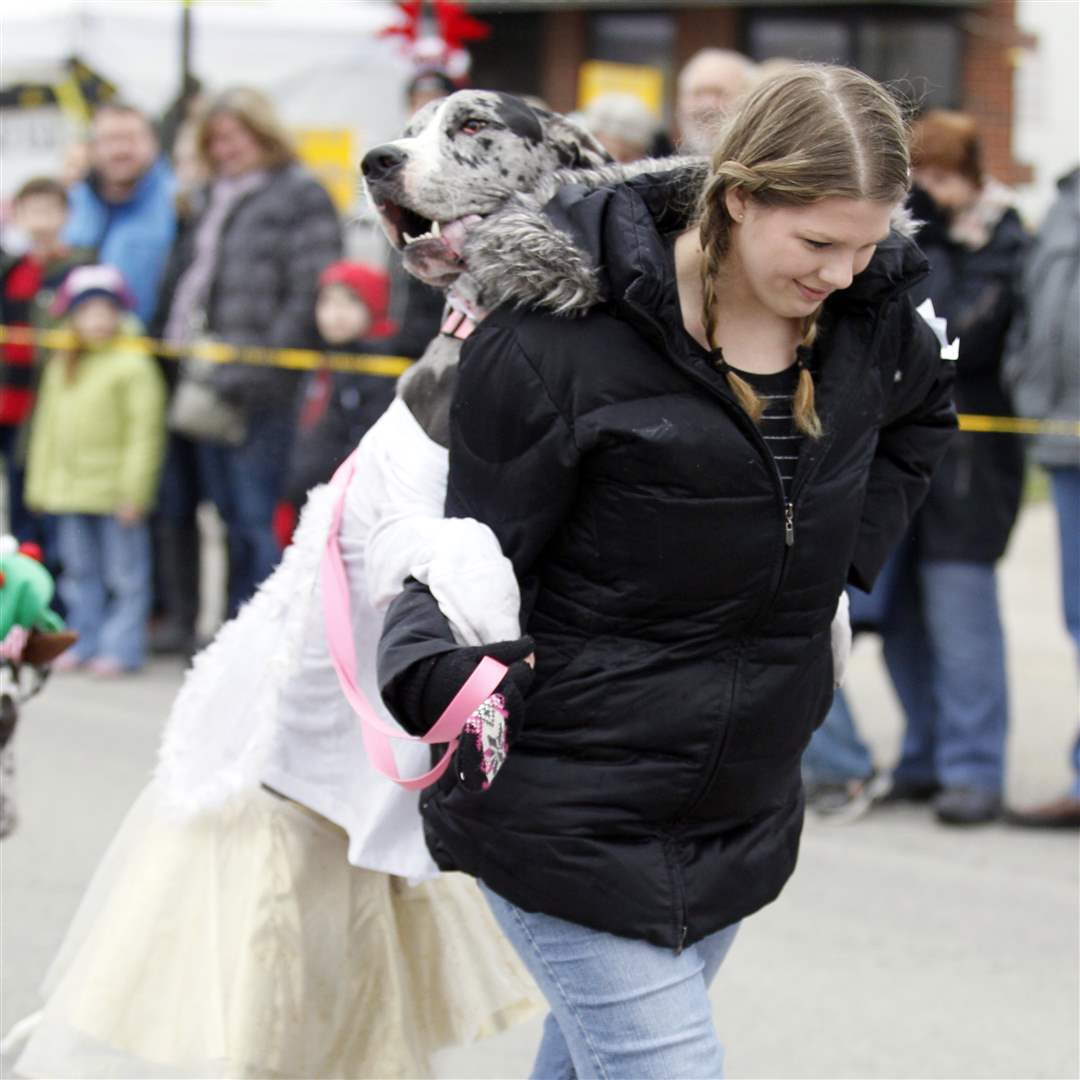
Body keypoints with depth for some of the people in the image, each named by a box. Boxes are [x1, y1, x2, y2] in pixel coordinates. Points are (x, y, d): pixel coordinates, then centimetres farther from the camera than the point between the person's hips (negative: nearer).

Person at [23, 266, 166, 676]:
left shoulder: (132, 364, -10)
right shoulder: (61, 366, 13)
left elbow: (144, 431, -13)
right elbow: (48, 427, 18)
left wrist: (134, 490, -17)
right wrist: (39, 483, 15)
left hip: (115, 493, -7)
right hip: (69, 489, 7)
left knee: (124, 573, -1)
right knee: (80, 571, 14)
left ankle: (121, 646, 4)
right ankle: (84, 641, 22)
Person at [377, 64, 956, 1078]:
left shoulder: (869, 323, -1)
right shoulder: (557, 339, -19)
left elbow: (921, 414, 24)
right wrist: (437, 672, -34)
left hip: (741, 806, 6)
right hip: (567, 805, -6)